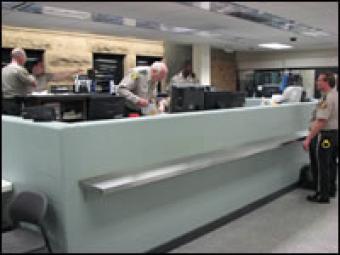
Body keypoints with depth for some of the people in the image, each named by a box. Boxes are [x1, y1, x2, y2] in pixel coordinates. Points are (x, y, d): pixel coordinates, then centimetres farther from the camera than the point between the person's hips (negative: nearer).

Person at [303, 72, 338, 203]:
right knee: (331, 163, 19)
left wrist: (308, 139, -28)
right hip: (335, 133, 10)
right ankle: (331, 190, 31)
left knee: (323, 165, -1)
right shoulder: (335, 94, 8)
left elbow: (321, 122, -28)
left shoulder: (326, 99, -22)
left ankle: (323, 195, 7)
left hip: (326, 135, -10)